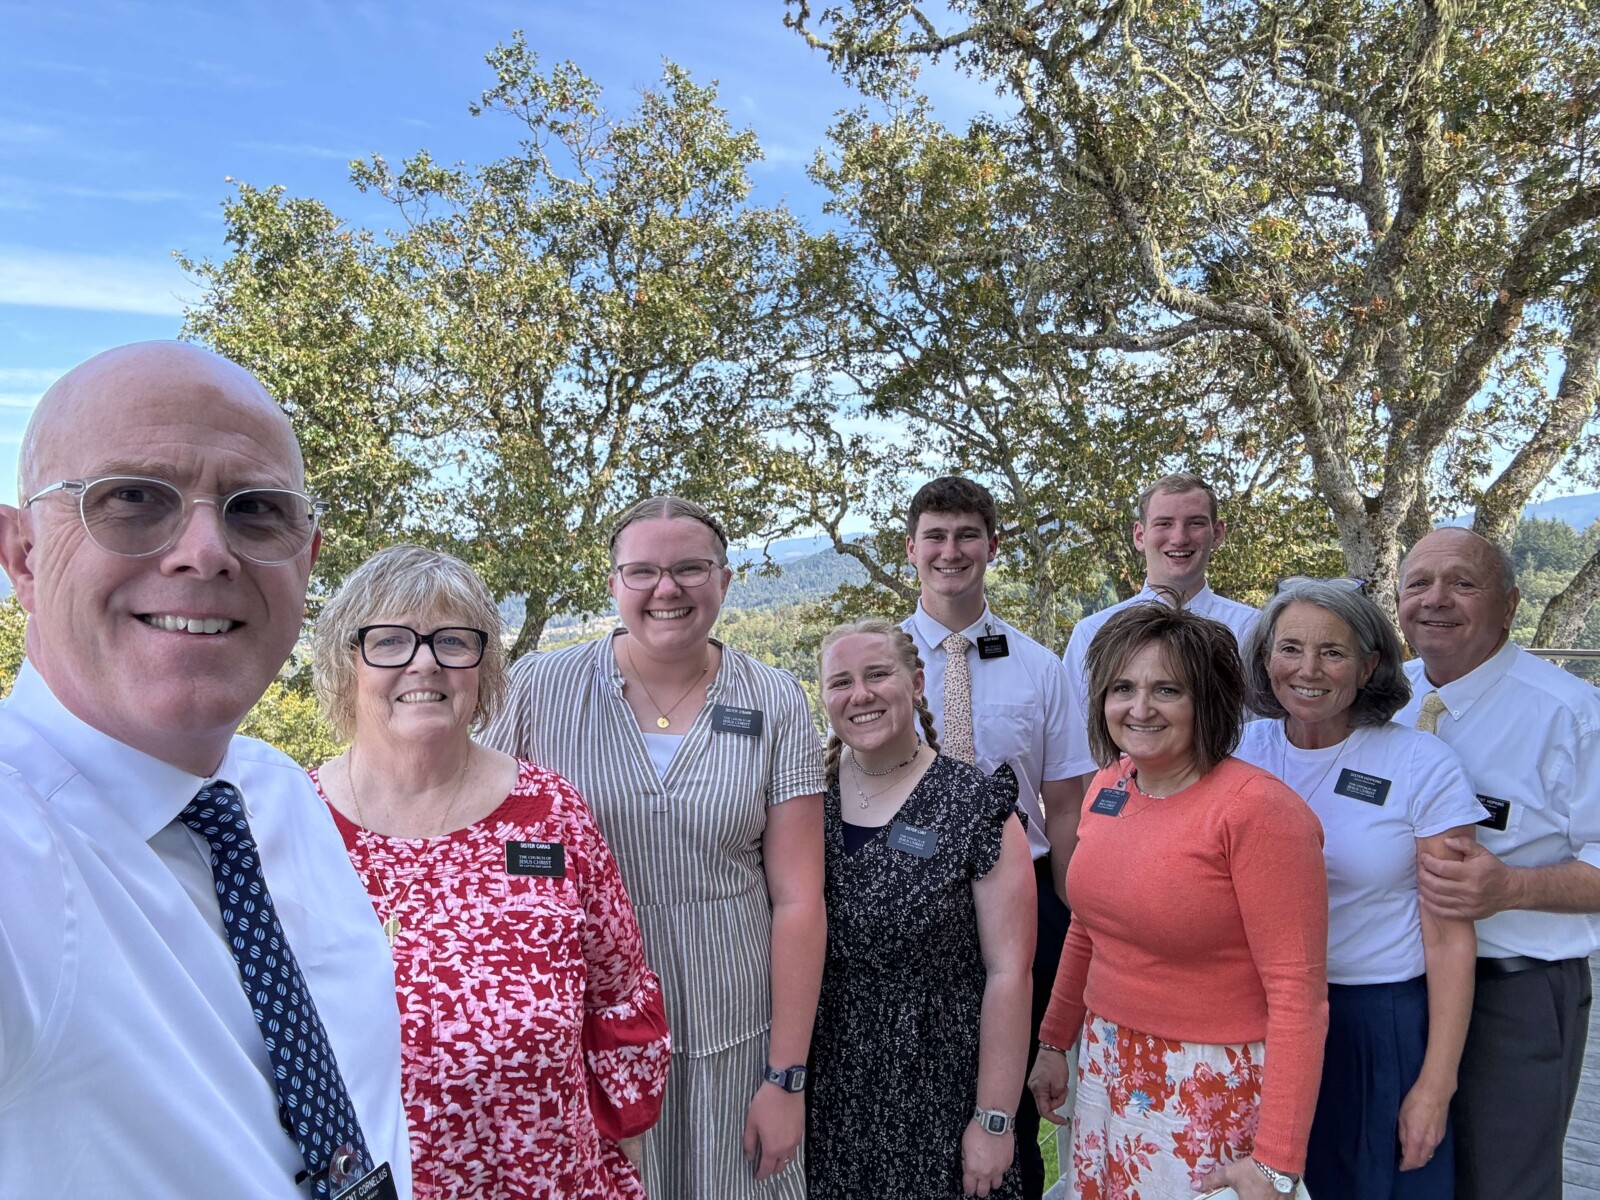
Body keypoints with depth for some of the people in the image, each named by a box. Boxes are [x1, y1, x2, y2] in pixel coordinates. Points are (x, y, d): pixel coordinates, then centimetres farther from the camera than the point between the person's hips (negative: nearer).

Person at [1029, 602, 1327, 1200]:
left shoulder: (1257, 808, -20)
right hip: (1107, 1064, 6)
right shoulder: (1109, 783, 0)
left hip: (1215, 1085, -6)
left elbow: (1298, 991, -20)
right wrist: (1054, 1041, 17)